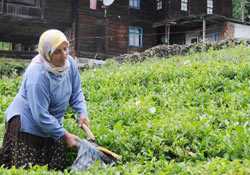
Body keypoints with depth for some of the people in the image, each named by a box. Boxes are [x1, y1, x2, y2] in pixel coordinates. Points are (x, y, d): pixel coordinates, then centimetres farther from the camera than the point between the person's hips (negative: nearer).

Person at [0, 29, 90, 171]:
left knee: (58, 168, 9)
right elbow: (40, 116, -27)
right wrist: (64, 135, -23)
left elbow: (76, 92, 6)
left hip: (52, 122, 7)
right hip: (27, 123, -7)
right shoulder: (38, 75, -30)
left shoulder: (69, 62, -9)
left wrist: (82, 112, -12)